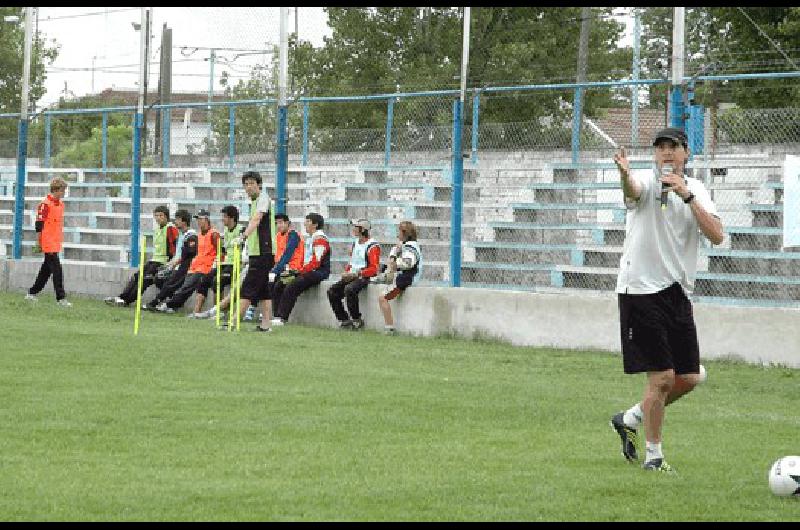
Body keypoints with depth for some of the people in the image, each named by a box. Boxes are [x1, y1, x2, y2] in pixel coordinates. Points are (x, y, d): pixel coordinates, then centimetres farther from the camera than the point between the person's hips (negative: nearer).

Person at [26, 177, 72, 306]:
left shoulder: (60, 204, 13)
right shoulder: (46, 204, -13)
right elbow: (39, 224, -13)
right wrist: (38, 241, -13)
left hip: (56, 243, 9)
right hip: (48, 243, -9)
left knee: (46, 269, 14)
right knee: (57, 270, -10)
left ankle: (32, 293, 23)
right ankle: (61, 298, -9)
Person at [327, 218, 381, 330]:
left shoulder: (372, 246, -11)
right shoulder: (355, 244, 17)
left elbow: (374, 269, -16)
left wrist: (356, 274, -20)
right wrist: (346, 273, 5)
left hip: (364, 277, -9)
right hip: (351, 276, 9)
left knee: (349, 289, -35)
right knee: (332, 291, -8)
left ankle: (357, 320, -22)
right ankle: (344, 320, -5)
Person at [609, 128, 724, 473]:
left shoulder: (696, 190, 8)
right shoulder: (647, 181, -6)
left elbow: (716, 236, -8)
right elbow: (632, 190, -33)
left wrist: (687, 195, -18)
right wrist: (625, 173, -57)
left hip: (678, 292, 6)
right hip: (641, 289, -6)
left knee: (689, 377, 9)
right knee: (662, 376, -7)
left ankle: (630, 419, 29)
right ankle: (653, 456, 7)